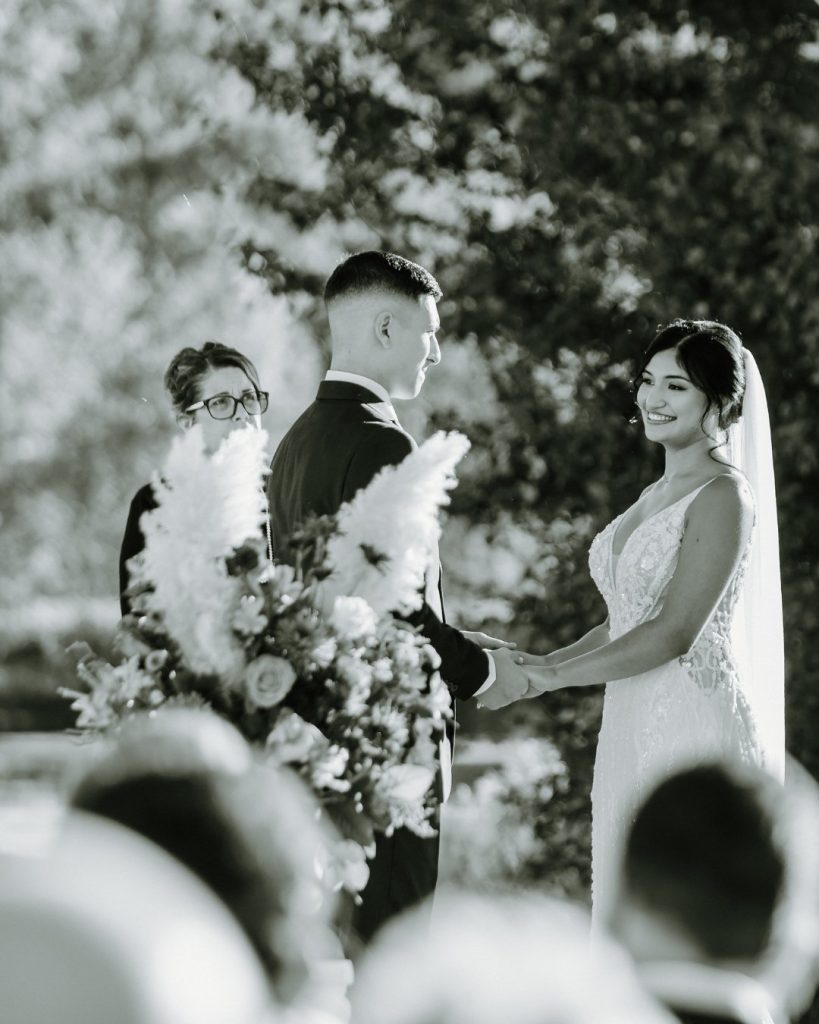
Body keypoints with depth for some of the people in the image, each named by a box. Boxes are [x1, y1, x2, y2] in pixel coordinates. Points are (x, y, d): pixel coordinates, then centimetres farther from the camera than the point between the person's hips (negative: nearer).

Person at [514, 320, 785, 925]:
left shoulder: (724, 494, -11)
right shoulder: (658, 494, 16)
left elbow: (675, 632, -17)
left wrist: (552, 675, -14)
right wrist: (542, 661, 5)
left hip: (697, 731, -9)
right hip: (634, 732, 9)